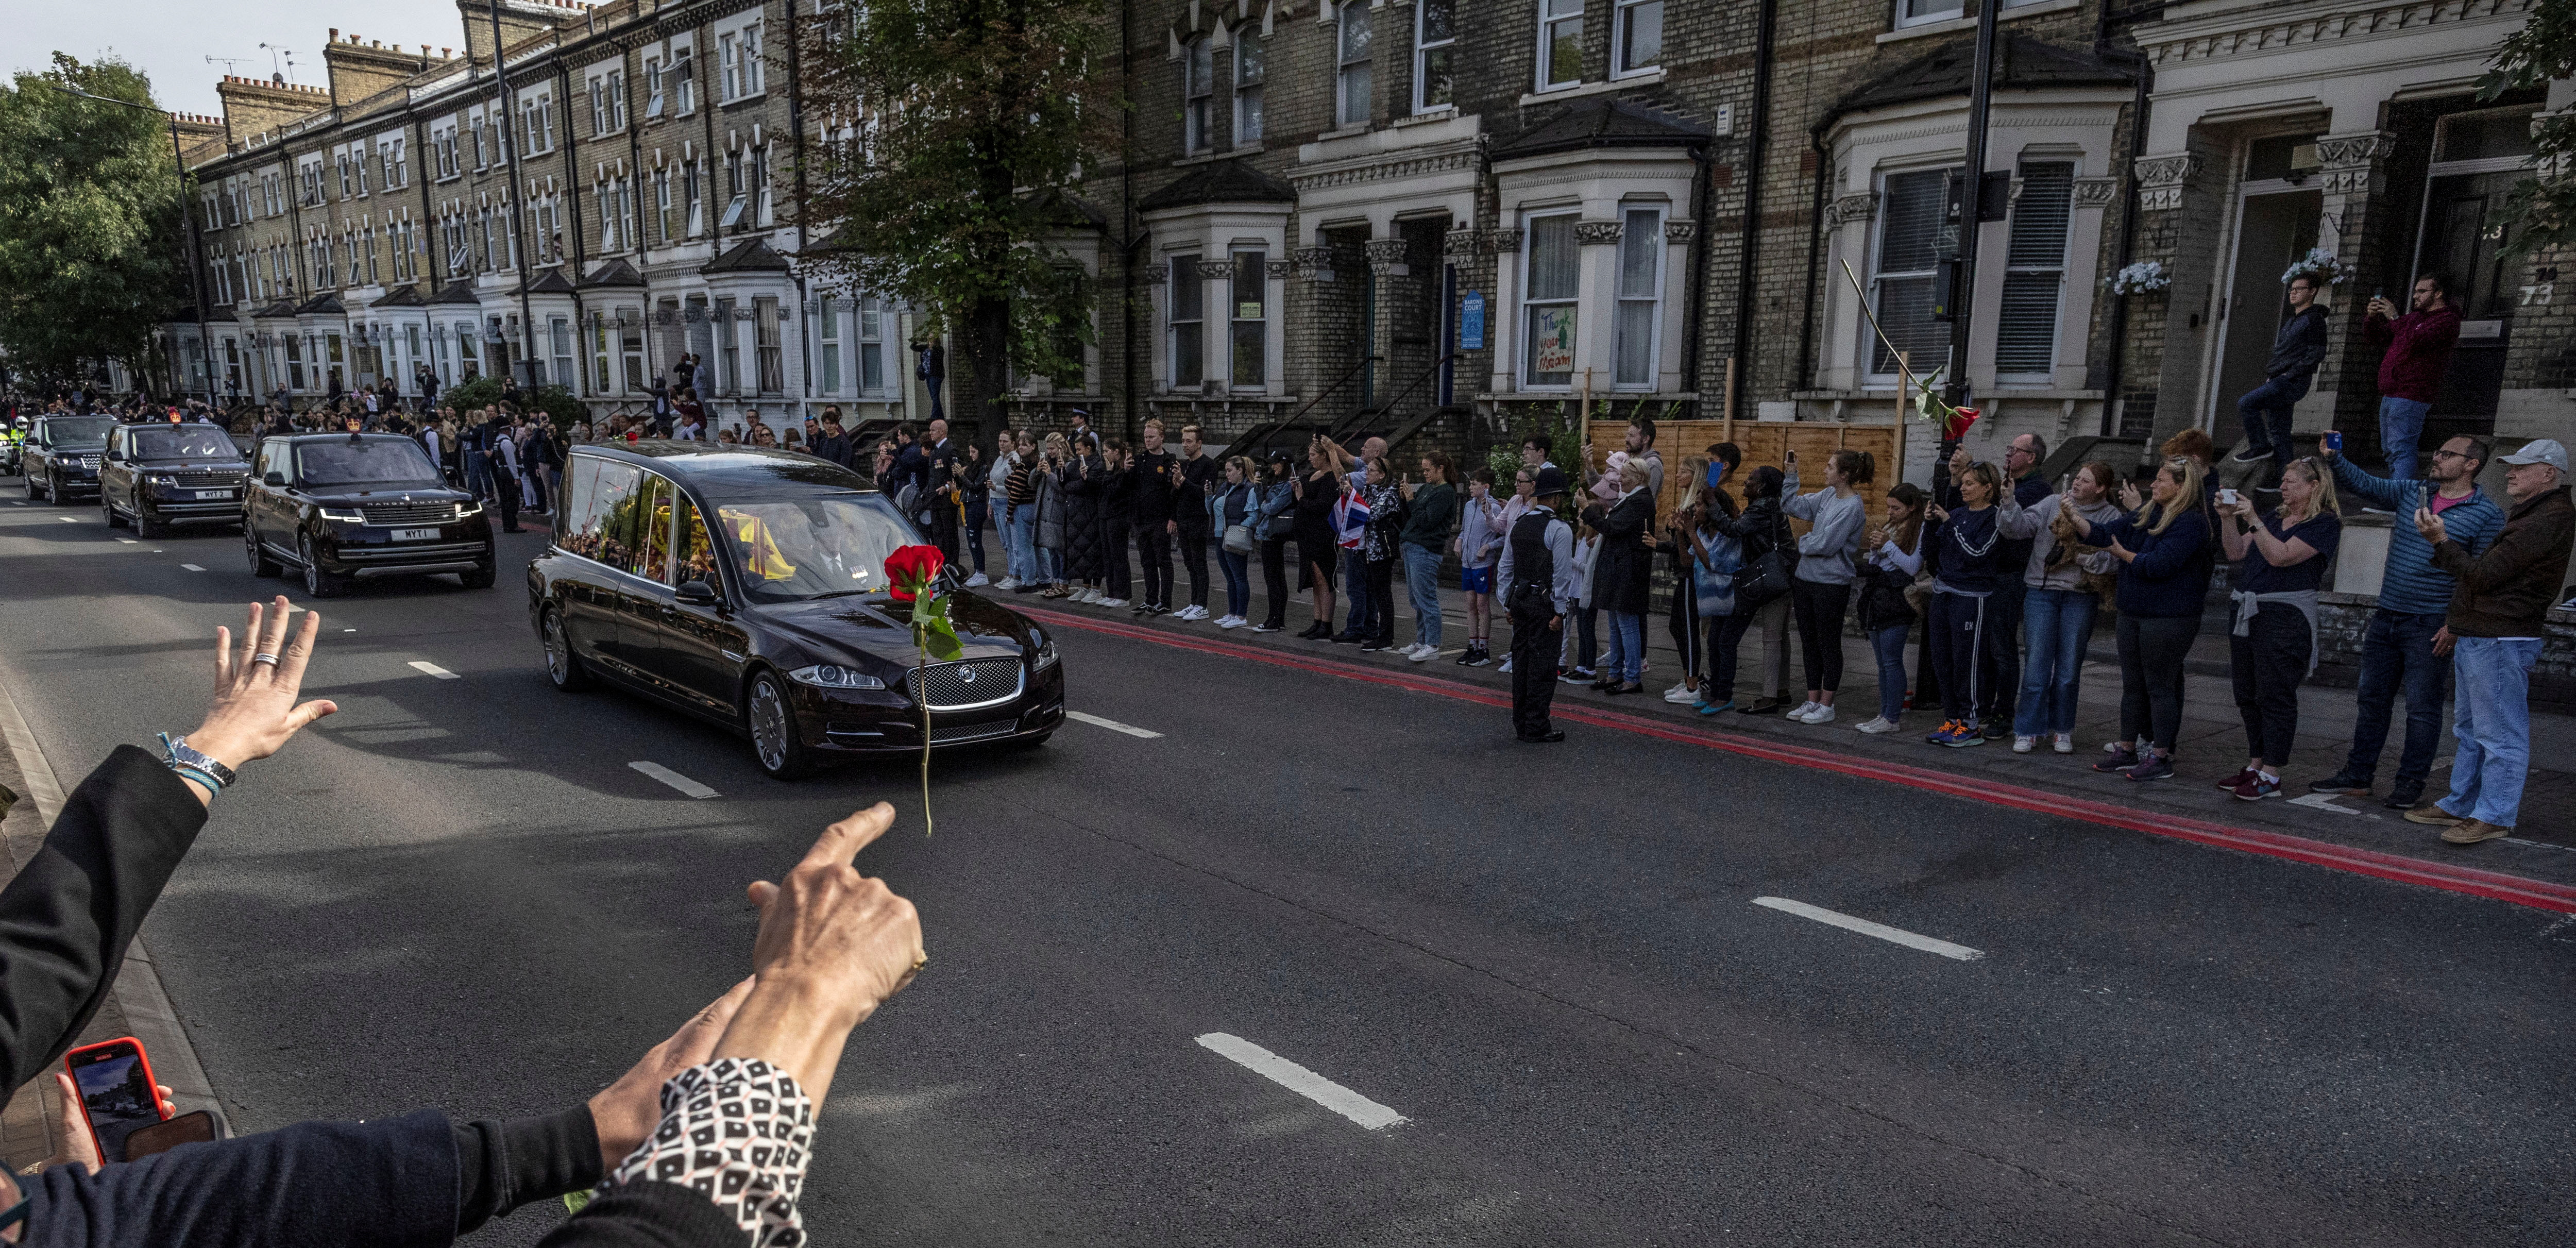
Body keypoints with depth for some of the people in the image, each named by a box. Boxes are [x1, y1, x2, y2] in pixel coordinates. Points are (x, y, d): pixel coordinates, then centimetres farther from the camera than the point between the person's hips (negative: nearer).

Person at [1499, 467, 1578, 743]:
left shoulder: (1518, 525, 10)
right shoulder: (1560, 529, -12)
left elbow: (1506, 568, 14)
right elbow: (1562, 573, -14)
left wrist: (1508, 603, 19)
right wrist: (1559, 611, -10)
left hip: (1519, 599, 7)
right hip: (1544, 603, -7)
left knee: (1521, 659, 13)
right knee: (1542, 664, -2)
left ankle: (1520, 723, 21)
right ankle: (1535, 728, 1)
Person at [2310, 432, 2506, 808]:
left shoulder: (2487, 514, -6)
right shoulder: (2411, 493, 9)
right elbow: (2363, 485, 6)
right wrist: (2333, 459, -13)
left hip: (2431, 626, -6)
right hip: (2386, 618, 6)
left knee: (2423, 706, 1)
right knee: (2371, 698, 11)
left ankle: (2411, 783, 11)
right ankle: (2358, 775, 20)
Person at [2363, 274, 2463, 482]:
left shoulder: (2447, 319, -5)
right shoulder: (2413, 318, 20)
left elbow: (2417, 342, -23)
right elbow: (2375, 340, 23)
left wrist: (2394, 318, -16)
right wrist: (2373, 317, 5)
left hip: (2410, 396, -9)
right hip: (2390, 394, 9)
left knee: (2400, 449, -17)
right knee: (2389, 451, 13)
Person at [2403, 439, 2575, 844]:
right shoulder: (2527, 514, 19)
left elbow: (2484, 574, -20)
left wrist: (2441, 541, -12)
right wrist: (2457, 621, 21)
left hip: (2500, 642, -11)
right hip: (2477, 636, 11)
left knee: (2499, 733, -5)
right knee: (2470, 729, 17)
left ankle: (2494, 817, 0)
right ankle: (2460, 806, 25)